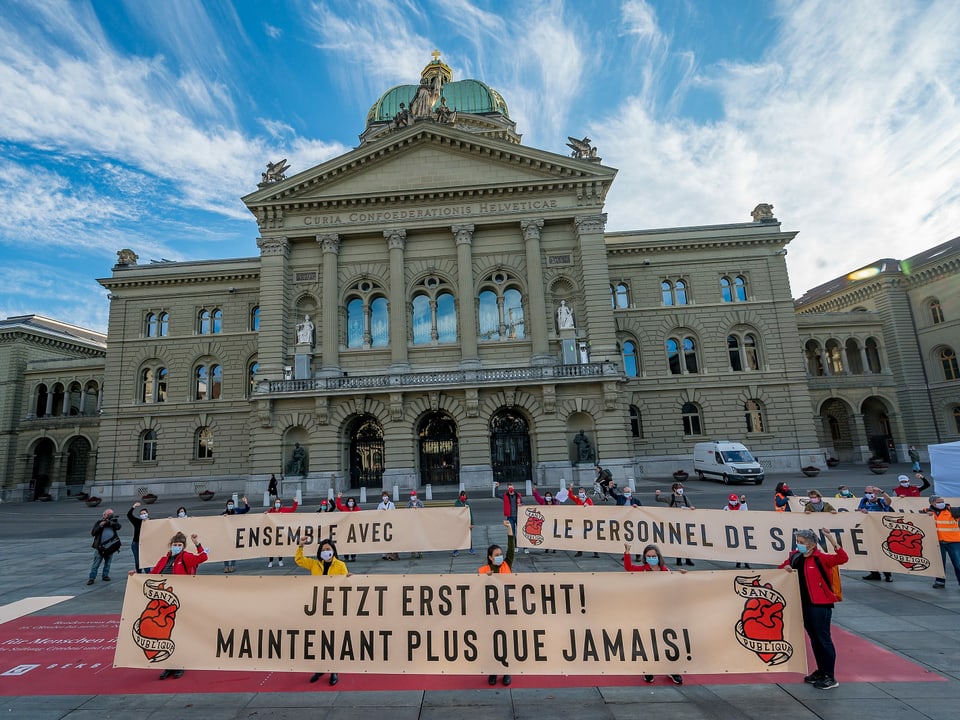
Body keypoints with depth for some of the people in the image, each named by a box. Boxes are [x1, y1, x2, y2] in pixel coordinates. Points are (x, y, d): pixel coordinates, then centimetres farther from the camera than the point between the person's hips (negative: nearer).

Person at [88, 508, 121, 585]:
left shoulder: (114, 520, 6)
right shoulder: (98, 522, 1)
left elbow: (118, 526, -11)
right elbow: (93, 533, -2)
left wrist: (109, 522, -20)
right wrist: (100, 526, -16)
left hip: (110, 546, 2)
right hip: (100, 546, -2)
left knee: (108, 563, 11)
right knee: (96, 563, -1)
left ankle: (105, 575, 22)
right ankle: (91, 578, 6)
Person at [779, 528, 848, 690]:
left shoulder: (821, 559, -13)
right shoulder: (795, 557, 5)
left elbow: (843, 558, -27)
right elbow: (784, 565, 18)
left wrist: (832, 540, -36)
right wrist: (786, 567, -4)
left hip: (820, 605, -7)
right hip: (804, 604, 7)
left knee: (823, 639, 1)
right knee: (814, 639, 17)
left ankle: (830, 677, 13)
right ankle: (821, 671, 31)